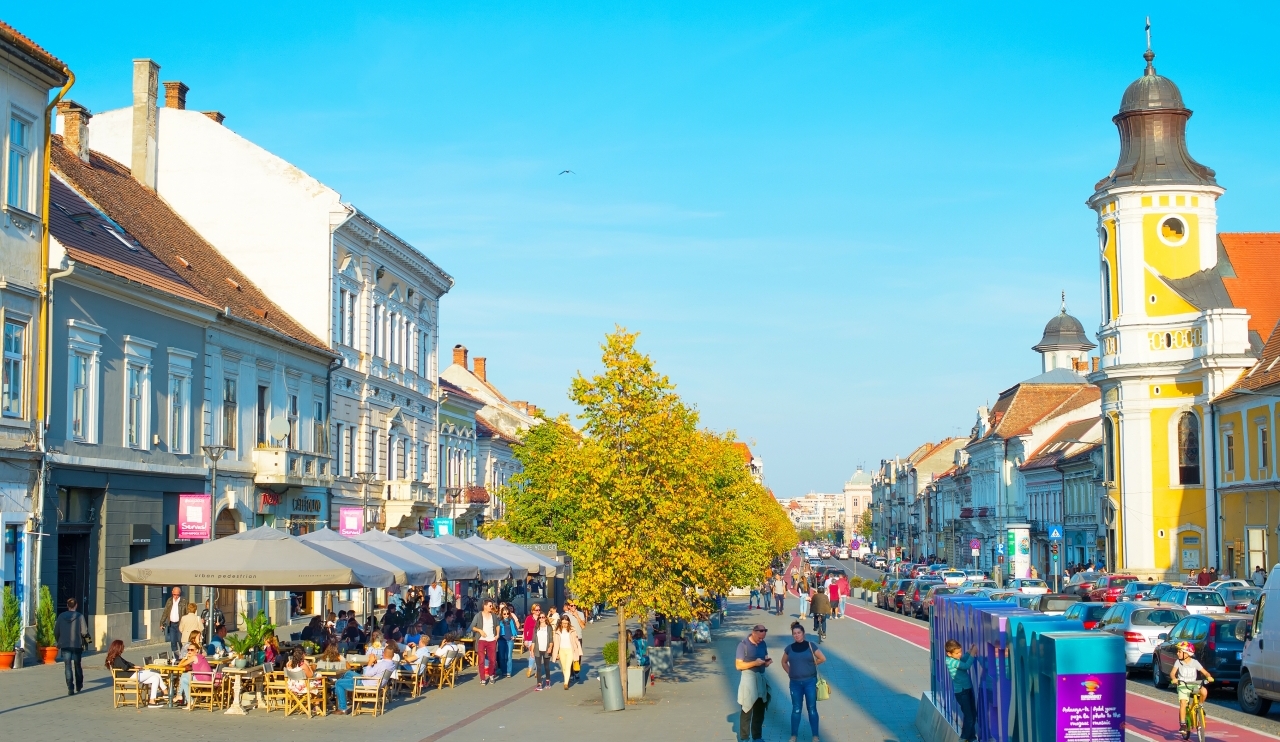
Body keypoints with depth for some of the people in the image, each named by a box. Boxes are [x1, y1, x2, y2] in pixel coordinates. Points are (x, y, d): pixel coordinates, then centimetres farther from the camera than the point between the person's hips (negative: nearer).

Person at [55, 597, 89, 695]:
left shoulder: (61, 616, -2)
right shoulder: (80, 616, -8)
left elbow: (56, 632, 2)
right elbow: (84, 632, -11)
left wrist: (59, 642, 19)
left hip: (65, 646, 0)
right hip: (77, 645, 0)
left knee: (68, 667, 1)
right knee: (77, 665, 17)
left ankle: (70, 688, -7)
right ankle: (79, 686, 30)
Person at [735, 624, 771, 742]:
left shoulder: (762, 644, 8)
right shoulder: (743, 645, -9)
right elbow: (738, 665, -12)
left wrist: (767, 662, -5)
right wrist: (755, 663, -21)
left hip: (761, 678, 6)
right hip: (748, 678, -6)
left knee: (760, 710, 13)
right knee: (747, 710, -2)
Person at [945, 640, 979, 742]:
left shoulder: (955, 659, 4)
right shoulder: (951, 661, -23)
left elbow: (963, 660, 21)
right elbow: (966, 666, -32)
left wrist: (969, 652, 6)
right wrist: (973, 653, -26)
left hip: (967, 689, 9)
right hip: (961, 691, -9)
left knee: (973, 714, 17)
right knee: (968, 715, -6)